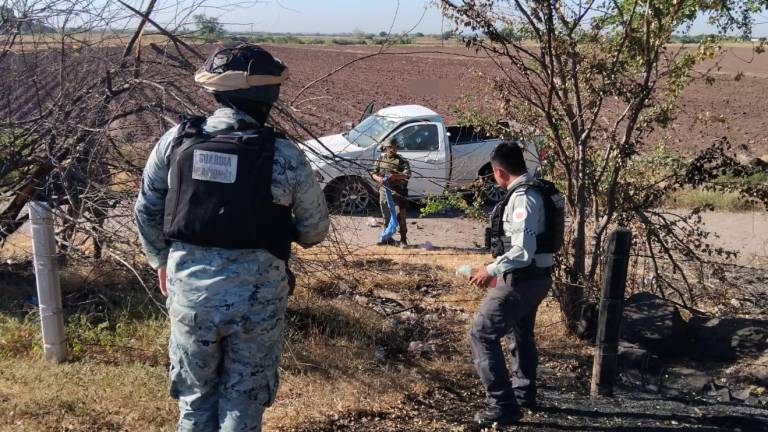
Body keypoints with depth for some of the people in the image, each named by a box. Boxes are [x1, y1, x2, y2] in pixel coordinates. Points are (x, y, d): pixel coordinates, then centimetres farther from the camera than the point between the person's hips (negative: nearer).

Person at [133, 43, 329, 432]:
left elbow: (146, 210, 6)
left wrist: (161, 260, 22)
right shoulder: (284, 156, -12)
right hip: (256, 299, -2)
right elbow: (314, 231, -1)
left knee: (196, 398, 22)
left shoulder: (176, 140, -5)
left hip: (190, 291, 3)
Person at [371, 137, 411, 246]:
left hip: (398, 192, -4)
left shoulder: (402, 160, -1)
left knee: (400, 216, -8)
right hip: (384, 191, 4)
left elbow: (407, 174, -12)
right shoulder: (380, 159, 11)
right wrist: (378, 178, -12)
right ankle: (388, 238, 22)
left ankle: (403, 239, -2)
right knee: (386, 216, 11)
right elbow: (373, 173, 11)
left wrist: (395, 176, -29)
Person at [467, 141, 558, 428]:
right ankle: (524, 394, 44)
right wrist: (499, 269, 18)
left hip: (523, 280, -10)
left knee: (482, 334, -7)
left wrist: (491, 270, -17)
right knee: (520, 334, 26)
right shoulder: (532, 192, 9)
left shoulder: (522, 198, -23)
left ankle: (503, 406, -4)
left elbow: (523, 251, -28)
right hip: (533, 277, 10)